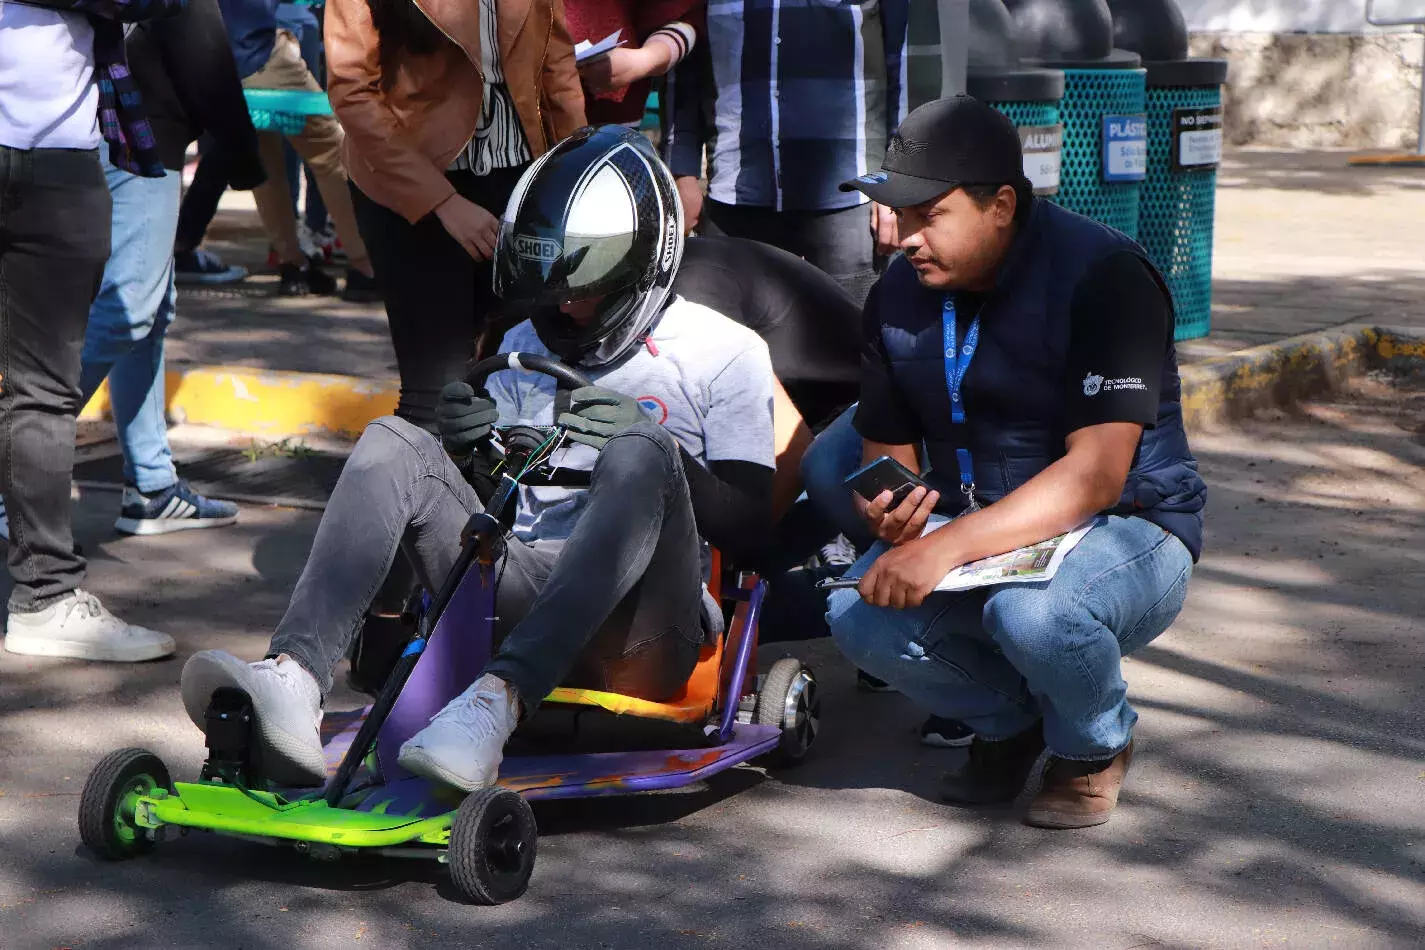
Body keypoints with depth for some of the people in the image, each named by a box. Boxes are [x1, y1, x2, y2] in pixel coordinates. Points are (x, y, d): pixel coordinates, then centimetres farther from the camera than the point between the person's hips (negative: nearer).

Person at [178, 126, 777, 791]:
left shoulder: (724, 353, 9)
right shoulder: (525, 348, 24)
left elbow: (748, 524, -2)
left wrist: (652, 440, -16)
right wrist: (470, 452, 1)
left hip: (640, 631, -4)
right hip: (521, 598, 4)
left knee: (639, 458, -32)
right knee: (392, 443, -13)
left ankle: (497, 700, -48)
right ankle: (292, 681, -35)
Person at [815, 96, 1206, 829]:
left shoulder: (1101, 276, -20)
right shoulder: (900, 293, 0)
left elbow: (1096, 474, -28)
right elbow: (888, 449, 6)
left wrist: (951, 544, -38)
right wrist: (889, 512, -20)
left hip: (1126, 531, -5)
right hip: (972, 537, 6)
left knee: (1033, 613, -37)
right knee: (857, 612, -22)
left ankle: (1095, 745, -1)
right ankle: (1007, 719, 9)